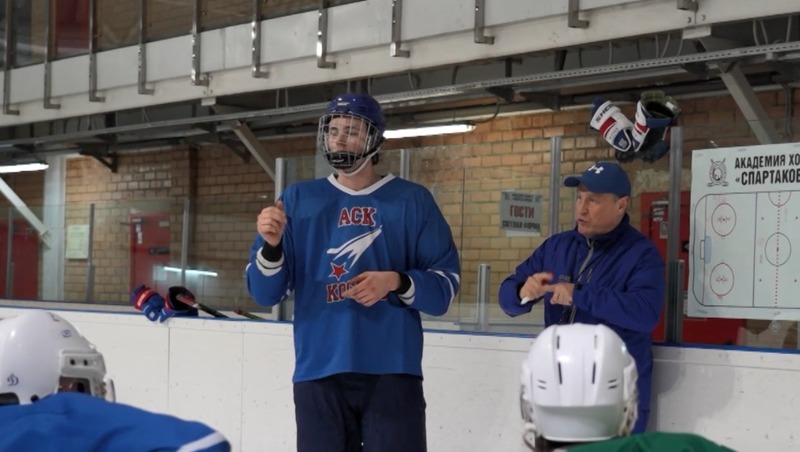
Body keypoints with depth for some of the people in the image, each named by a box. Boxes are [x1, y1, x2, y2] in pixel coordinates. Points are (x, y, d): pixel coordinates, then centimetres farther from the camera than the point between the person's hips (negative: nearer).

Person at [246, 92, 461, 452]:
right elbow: (265, 293, 4)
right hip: (318, 372, 2)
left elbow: (446, 285, 1)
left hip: (392, 373, -2)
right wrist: (271, 246, -15)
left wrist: (396, 283, -16)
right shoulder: (298, 199, 8)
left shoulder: (412, 200, 4)